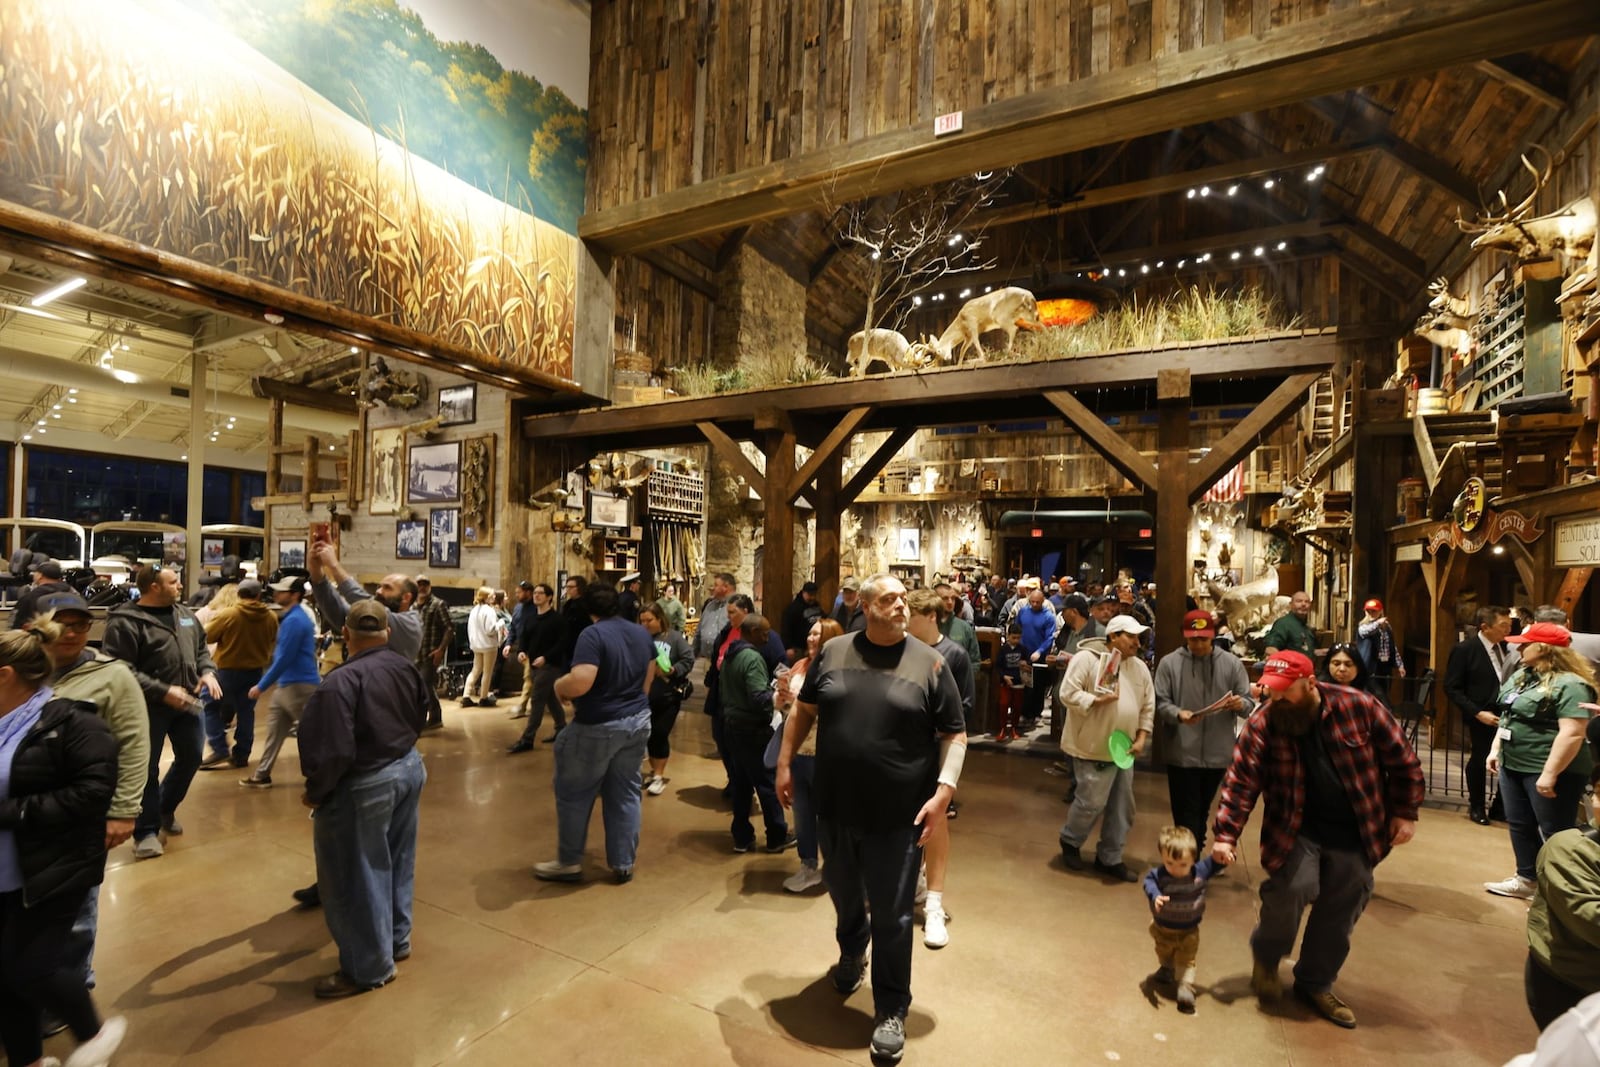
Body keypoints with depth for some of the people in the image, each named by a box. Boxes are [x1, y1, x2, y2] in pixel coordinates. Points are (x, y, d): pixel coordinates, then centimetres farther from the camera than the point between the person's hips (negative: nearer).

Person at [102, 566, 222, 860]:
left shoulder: (185, 613, 8)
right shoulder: (125, 622, -14)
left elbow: (201, 648, 18)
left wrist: (207, 672, -1)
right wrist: (163, 691, -23)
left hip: (187, 701, 6)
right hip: (149, 706, -6)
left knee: (191, 758, 15)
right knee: (147, 769, 5)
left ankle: (166, 809, 39)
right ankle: (146, 830, 19)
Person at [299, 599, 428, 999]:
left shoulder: (341, 681, -24)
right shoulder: (405, 667, -2)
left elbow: (335, 751, -25)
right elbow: (420, 717, 11)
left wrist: (315, 791, -9)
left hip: (363, 785, -7)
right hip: (410, 769, 7)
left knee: (357, 876, 9)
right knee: (397, 862, 22)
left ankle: (370, 967, 24)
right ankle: (397, 939, 39)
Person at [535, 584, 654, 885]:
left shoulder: (593, 634, -19)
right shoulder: (642, 633, 4)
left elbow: (581, 682, -29)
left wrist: (558, 685, -9)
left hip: (598, 726, -6)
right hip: (638, 721, 7)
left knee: (574, 794, 13)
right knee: (625, 793, 15)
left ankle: (569, 862, 26)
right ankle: (623, 865, 23)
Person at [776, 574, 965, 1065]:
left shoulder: (929, 662, -9)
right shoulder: (833, 652, -3)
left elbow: (954, 734, -5)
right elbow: (804, 709, 9)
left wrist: (944, 790, -15)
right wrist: (785, 762, 6)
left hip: (897, 815, -3)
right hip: (834, 807, 3)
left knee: (891, 917, 9)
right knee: (844, 897, 25)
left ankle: (891, 1011, 31)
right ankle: (851, 955, 55)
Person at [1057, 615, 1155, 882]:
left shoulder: (1139, 667, 8)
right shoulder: (1086, 658, -13)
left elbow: (1148, 706, 12)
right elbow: (1068, 693, -17)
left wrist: (1141, 737, 3)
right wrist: (1097, 701, -25)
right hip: (1094, 748, -7)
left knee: (1122, 807, 12)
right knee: (1092, 802, -2)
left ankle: (1110, 858, 27)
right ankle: (1070, 841, 25)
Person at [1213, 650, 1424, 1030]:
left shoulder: (1360, 707, -14)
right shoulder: (1263, 722, -15)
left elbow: (1403, 761, 0)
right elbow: (1241, 781, -16)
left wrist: (1404, 813, -2)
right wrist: (1225, 835, -21)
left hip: (1354, 834, 2)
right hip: (1296, 829, -2)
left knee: (1340, 913, 9)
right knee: (1294, 888, -21)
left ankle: (1316, 984, 31)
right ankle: (1265, 956, 9)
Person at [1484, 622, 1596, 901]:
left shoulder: (1570, 685, -19)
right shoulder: (1521, 675, 9)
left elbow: (1572, 734, -24)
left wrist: (1550, 774, -26)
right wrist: (1495, 749, 14)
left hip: (1547, 771, -8)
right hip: (1512, 766, 9)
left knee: (1555, 833, 5)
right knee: (1519, 825, 16)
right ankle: (1525, 880, 29)